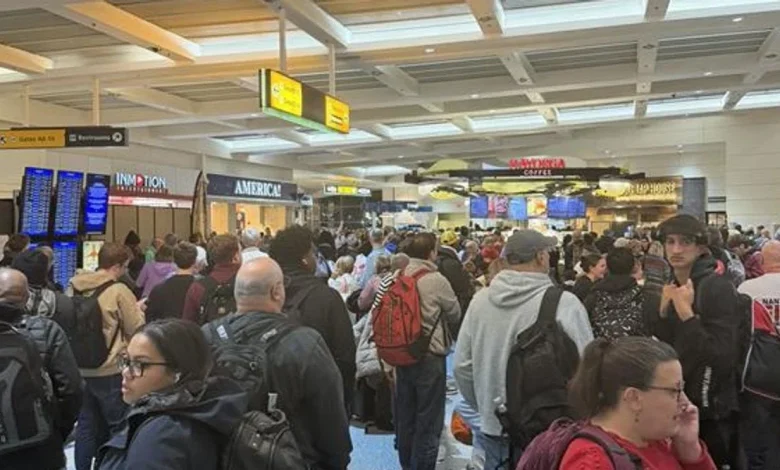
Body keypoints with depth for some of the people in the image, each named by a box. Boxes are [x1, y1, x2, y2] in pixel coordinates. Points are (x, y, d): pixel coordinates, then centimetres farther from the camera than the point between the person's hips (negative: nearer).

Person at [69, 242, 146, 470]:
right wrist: (137, 308, 9)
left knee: (87, 426, 14)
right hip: (110, 370, -6)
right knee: (119, 426, 9)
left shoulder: (75, 287, 3)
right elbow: (137, 328, -9)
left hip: (81, 368, 6)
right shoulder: (118, 291, -15)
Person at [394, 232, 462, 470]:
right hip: (430, 356, -6)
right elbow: (455, 314, -1)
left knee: (405, 417, 16)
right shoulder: (436, 280, -15)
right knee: (428, 421, 4)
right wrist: (445, 330, 19)